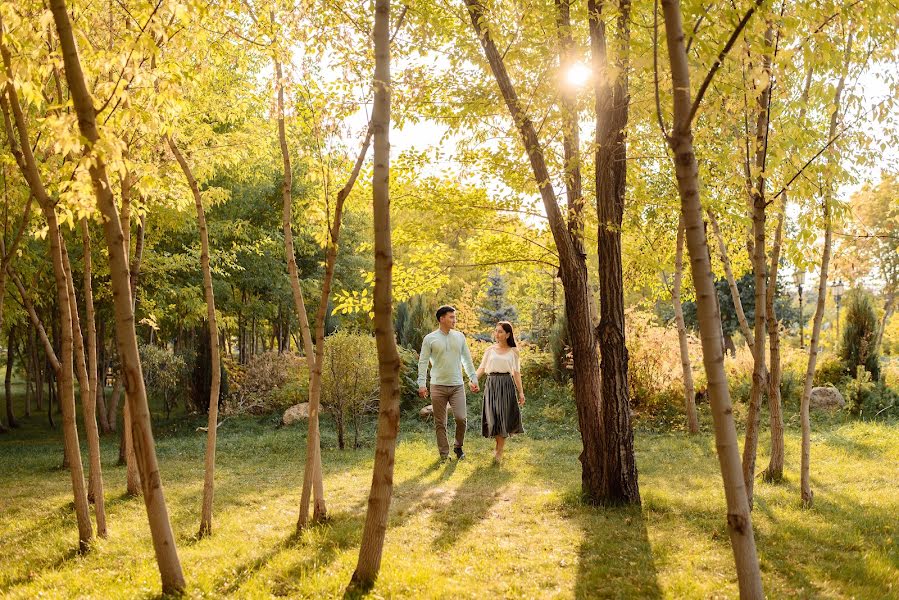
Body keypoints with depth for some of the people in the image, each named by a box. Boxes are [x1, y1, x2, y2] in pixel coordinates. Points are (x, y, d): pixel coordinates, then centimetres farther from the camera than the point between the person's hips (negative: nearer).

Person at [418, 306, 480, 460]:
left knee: (461, 418, -8)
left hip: (457, 385, 2)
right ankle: (444, 455, 14)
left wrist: (474, 379, 9)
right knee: (440, 423, 3)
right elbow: (423, 362, -2)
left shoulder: (459, 337, 9)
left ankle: (458, 446, 16)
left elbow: (467, 360, 14)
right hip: (438, 386, -2)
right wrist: (422, 384, -10)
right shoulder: (430, 339, -1)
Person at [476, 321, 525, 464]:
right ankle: (499, 446, 21)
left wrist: (521, 392, 2)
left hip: (507, 385, -1)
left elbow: (516, 373, 6)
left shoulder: (513, 351, 6)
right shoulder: (490, 350, 9)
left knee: (504, 417, -2)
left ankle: (499, 452, 7)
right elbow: (481, 368, 4)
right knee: (493, 417, -1)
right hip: (491, 385, 1)